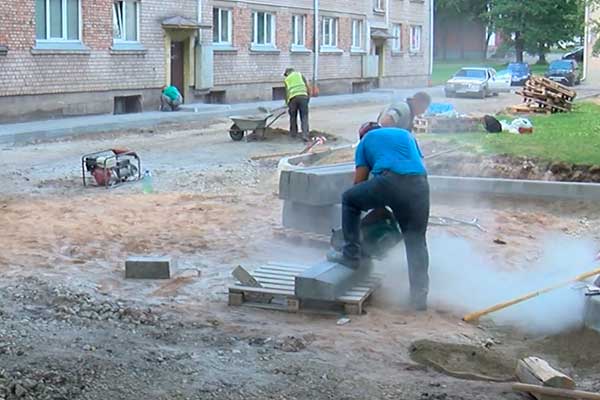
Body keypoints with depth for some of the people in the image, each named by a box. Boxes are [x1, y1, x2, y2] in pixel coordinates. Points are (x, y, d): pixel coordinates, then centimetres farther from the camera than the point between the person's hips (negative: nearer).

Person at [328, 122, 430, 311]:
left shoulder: (366, 140, 26)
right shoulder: (406, 134, 35)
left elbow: (359, 181, 20)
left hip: (390, 182, -3)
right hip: (419, 186, 4)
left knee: (349, 199, 20)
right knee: (416, 242, 15)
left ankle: (351, 255, 16)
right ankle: (419, 295, 11)